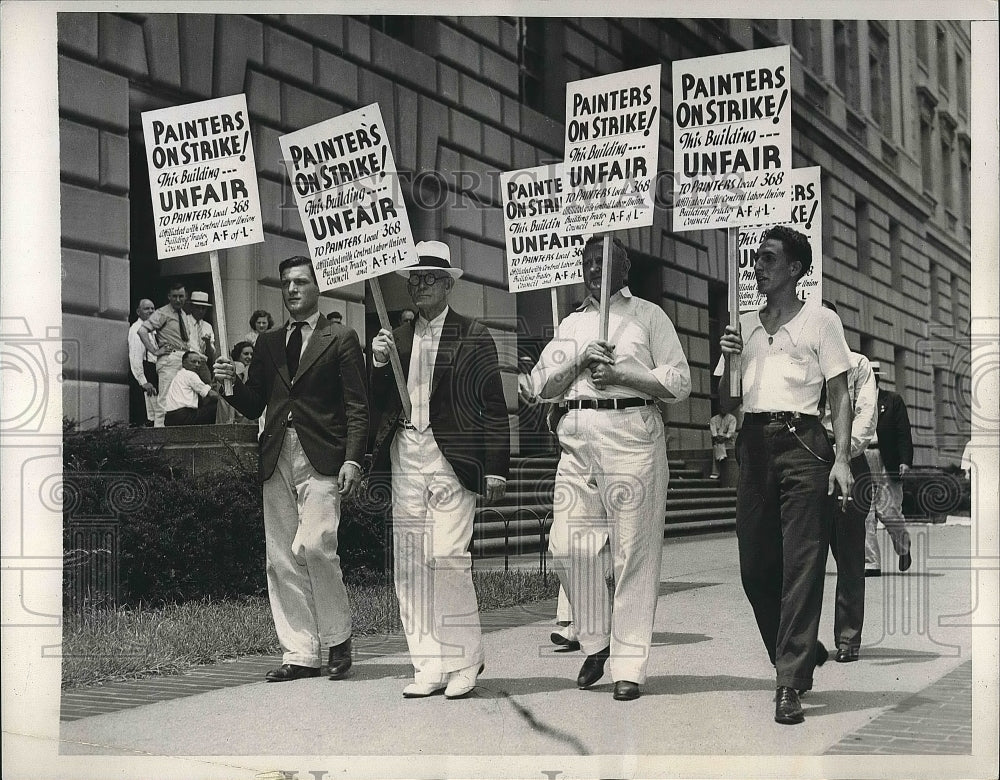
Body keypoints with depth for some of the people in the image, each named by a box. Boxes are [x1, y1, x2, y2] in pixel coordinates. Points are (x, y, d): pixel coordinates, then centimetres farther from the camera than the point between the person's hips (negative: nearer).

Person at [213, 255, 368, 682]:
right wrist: (232, 382, -2)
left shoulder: (341, 339, 5)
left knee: (314, 546, -18)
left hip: (320, 458, -5)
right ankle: (300, 654, 9)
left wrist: (352, 459, -11)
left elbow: (357, 407, 0)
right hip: (276, 458, 5)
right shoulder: (268, 343, 19)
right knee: (282, 560, 3)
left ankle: (338, 638, 1)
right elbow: (252, 406, 18)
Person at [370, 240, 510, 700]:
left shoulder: (474, 338, 3)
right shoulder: (397, 339, 16)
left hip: (452, 459, -5)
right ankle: (430, 667, 9)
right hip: (406, 458, 5)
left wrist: (496, 469, -4)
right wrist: (380, 365, -3)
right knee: (410, 565, 2)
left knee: (448, 557, -11)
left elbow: (494, 408, 1)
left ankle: (464, 663, 1)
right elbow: (381, 406, 14)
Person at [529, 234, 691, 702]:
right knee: (567, 547, -3)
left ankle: (628, 666, 1)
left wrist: (621, 373, -9)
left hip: (632, 435, -4)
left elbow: (679, 383, 2)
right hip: (577, 438, 4)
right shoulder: (570, 325, 22)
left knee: (634, 554, -4)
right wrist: (579, 361, -2)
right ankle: (595, 642, 18)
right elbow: (542, 385, 14)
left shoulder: (648, 316, 9)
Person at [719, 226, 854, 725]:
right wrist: (728, 361, 0)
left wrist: (841, 458, -10)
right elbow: (727, 405, 19)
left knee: (801, 566, -9)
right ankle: (805, 655, 23)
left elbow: (840, 396, 2)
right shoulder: (743, 326, 18)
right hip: (754, 445, 5)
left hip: (803, 444, -5)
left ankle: (790, 683, -9)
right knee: (755, 566, 4)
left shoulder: (821, 321, 5)